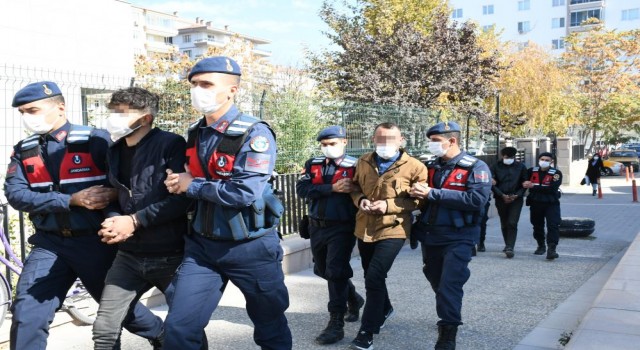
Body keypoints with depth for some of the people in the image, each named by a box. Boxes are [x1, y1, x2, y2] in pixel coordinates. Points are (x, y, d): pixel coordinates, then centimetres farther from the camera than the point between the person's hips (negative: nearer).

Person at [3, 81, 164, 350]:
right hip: (49, 243, 3)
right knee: (26, 314, -4)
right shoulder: (23, 150, 5)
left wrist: (110, 195, -30)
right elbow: (15, 193, -7)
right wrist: (71, 200, -19)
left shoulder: (96, 140, -7)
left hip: (96, 241, -3)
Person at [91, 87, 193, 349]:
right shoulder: (115, 152, 11)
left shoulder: (171, 145, -10)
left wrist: (135, 221, -16)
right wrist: (112, 221, -3)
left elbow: (183, 198, -18)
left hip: (171, 255, -6)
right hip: (129, 256, 6)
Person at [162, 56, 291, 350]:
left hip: (250, 248, -5)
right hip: (202, 245, 5)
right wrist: (177, 182, -1)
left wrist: (192, 186, -17)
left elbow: (245, 192, -28)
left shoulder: (255, 134, -17)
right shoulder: (194, 134, 5)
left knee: (270, 326, 15)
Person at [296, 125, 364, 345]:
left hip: (341, 228, -6)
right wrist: (332, 188, -18)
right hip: (317, 227, 6)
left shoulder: (354, 166, -7)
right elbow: (302, 189, -10)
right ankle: (354, 300, 41)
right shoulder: (313, 165, 5)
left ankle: (336, 324, 3)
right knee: (323, 270, 18)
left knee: (336, 273, -7)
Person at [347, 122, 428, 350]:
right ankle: (384, 309, 48)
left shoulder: (414, 167, -9)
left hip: (392, 230, -6)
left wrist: (388, 205, -20)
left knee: (374, 278, -13)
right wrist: (360, 200, -7)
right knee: (371, 276, 20)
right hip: (364, 228, 6)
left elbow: (419, 200, -8)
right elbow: (355, 187, 17)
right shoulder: (364, 162, 5)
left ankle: (367, 331, 1)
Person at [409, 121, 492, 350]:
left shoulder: (476, 168, -10)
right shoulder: (430, 167, 9)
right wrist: (415, 192, -10)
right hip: (430, 237, 6)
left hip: (458, 238, -6)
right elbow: (420, 196, 17)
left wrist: (433, 194, -25)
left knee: (449, 286, -10)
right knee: (437, 284, 18)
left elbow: (476, 199, -25)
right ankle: (449, 318, 41)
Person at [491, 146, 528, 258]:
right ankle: (508, 245, 26)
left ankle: (510, 248, -15)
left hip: (516, 199, -2)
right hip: (501, 199, 2)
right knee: (504, 224, 11)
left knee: (512, 223, -13)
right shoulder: (496, 167, 3)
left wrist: (516, 195, -9)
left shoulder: (521, 167, 4)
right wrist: (502, 195, -11)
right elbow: (493, 183, -1)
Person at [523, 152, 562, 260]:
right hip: (535, 203, 4)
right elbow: (524, 182, 15)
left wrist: (533, 186, -20)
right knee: (537, 226, 15)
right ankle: (541, 246, 34)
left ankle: (551, 249, -16)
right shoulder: (531, 171, 3)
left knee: (553, 225, -14)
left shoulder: (556, 173, -9)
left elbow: (552, 188, -21)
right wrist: (526, 185, -10)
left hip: (551, 203, -4)